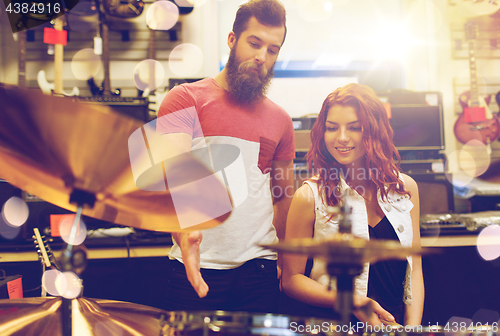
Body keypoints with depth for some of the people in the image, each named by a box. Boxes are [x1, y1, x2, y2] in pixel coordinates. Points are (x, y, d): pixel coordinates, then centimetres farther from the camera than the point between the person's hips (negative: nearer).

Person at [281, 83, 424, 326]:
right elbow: (291, 279, -3)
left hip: (395, 323, 4)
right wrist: (352, 302, -14)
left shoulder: (405, 187, 7)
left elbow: (414, 268, 10)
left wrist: (413, 326, -4)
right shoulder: (310, 196, -6)